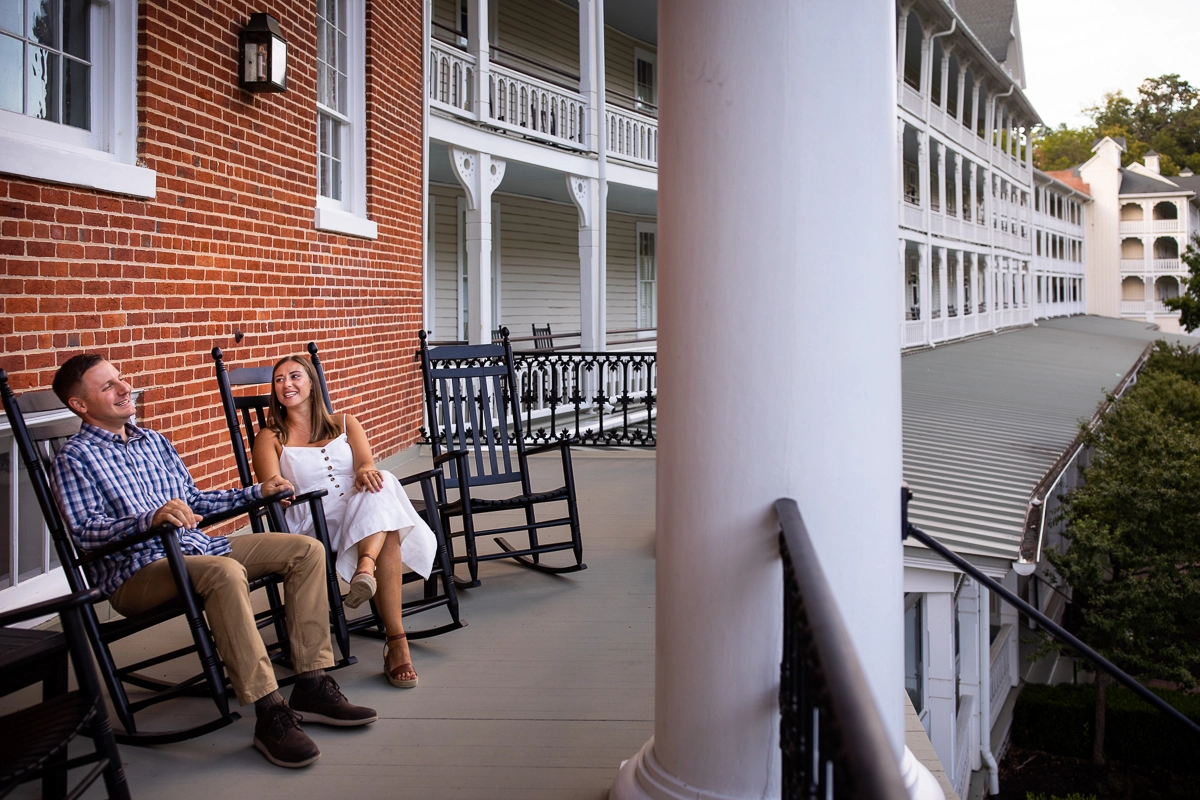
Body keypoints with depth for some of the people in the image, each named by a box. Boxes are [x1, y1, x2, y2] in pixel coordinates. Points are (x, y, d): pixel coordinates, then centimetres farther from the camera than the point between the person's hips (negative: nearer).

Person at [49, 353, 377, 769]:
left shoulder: (154, 441, 23)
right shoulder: (75, 458, -1)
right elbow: (85, 532, -15)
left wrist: (256, 492, 17)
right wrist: (152, 518, -31)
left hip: (198, 547, 8)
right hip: (136, 574, -8)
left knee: (306, 550, -6)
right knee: (226, 572, -39)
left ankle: (311, 683, -11)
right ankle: (269, 712, -36)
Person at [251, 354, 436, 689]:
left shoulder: (345, 424, 24)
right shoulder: (270, 438, 17)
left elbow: (366, 464, 4)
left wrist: (366, 472, -22)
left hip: (365, 514, 3)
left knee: (379, 489, -36)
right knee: (388, 540, -34)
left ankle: (366, 566, -56)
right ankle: (397, 642, -43)